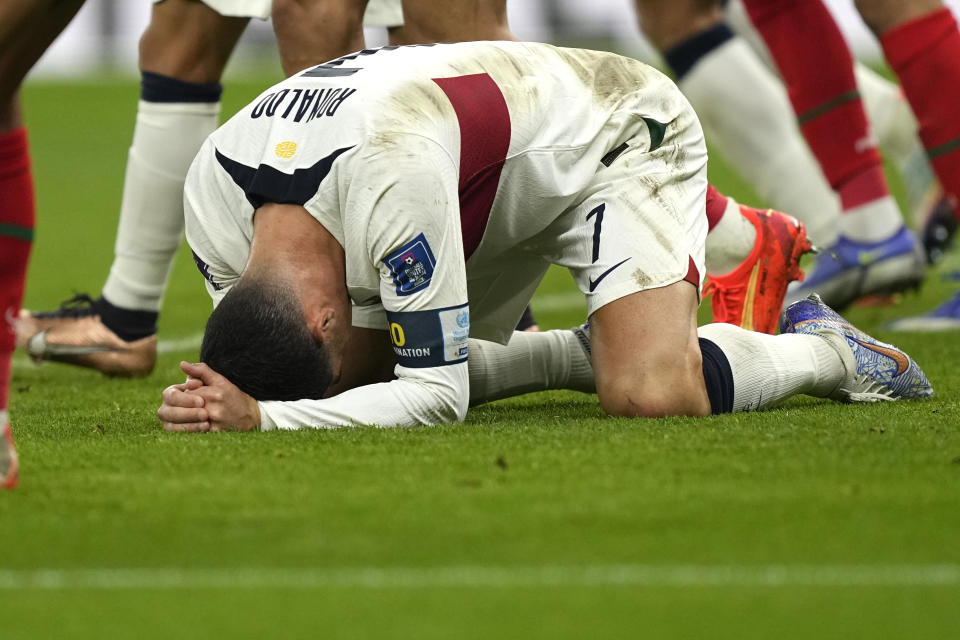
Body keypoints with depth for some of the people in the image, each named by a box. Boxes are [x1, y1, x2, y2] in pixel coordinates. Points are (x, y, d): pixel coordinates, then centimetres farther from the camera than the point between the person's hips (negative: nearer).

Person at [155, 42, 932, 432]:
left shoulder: (392, 176, -45)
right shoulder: (213, 191, -23)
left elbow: (438, 393, -37)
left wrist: (264, 416, -46)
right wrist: (224, 403, -29)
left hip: (620, 137, -8)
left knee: (648, 392, -30)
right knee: (356, 376, 1)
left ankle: (824, 351, -1)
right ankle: (580, 355, 14)